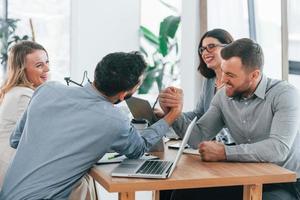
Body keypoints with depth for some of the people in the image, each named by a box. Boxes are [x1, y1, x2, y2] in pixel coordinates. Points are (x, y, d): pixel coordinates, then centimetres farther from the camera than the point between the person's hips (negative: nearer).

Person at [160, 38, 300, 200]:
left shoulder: (284, 94, -16)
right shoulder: (223, 96, 2)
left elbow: (279, 148, -28)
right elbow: (199, 137, 2)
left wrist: (224, 152, -30)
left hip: (286, 183, -5)